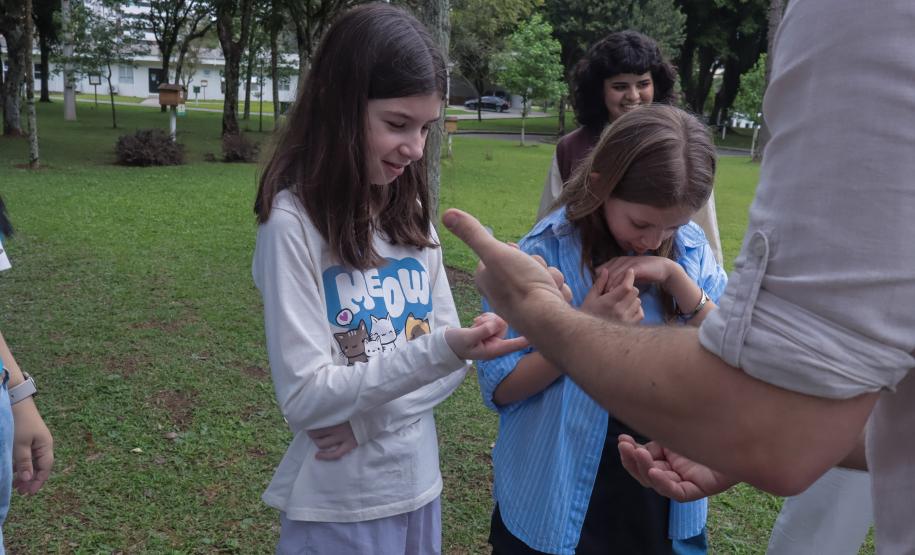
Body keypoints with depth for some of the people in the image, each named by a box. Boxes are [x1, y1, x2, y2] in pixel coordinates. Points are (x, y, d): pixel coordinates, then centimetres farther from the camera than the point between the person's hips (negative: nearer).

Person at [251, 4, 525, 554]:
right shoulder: (294, 220, -18)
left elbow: (449, 356, 2)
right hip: (338, 507, -5)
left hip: (418, 485, 6)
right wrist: (439, 349, -30)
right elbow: (305, 397, -20)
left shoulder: (412, 212, 0)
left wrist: (370, 416, -14)